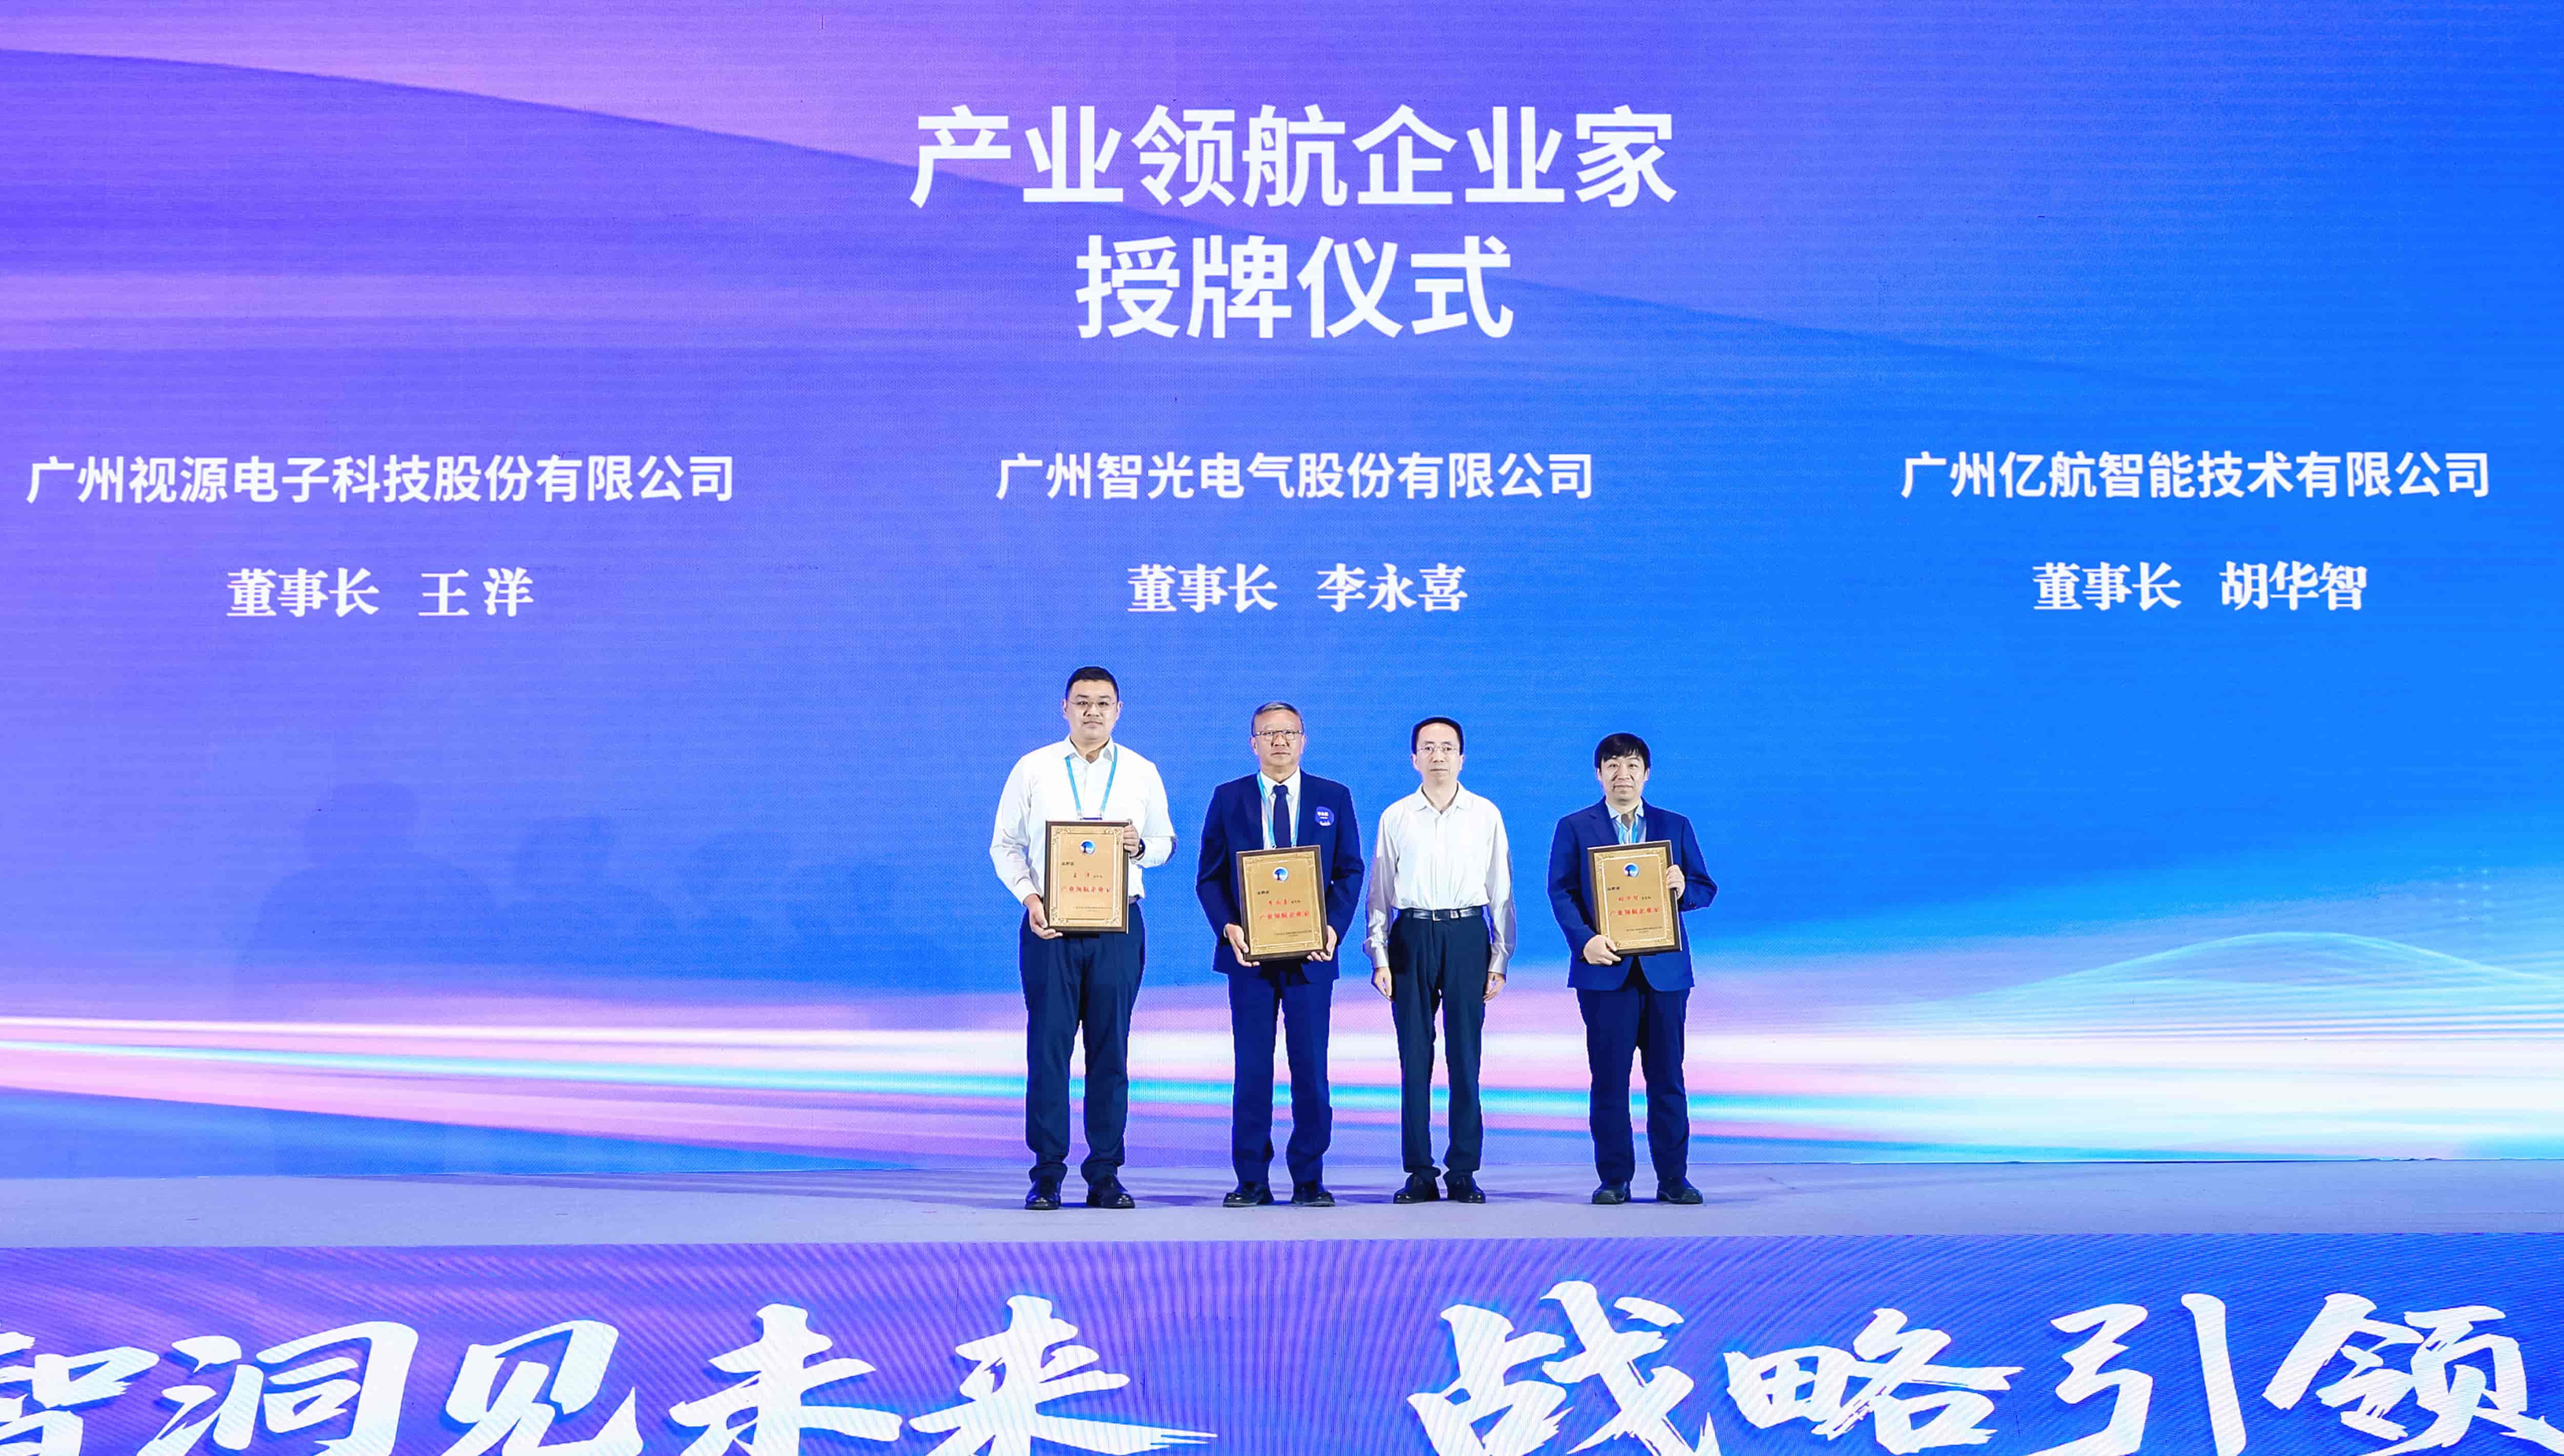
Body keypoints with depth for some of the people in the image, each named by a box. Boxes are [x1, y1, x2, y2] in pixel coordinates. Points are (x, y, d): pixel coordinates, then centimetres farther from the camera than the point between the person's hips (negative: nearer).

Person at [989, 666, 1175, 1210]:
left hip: (1118, 926, 1)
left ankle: (1105, 1175, 9)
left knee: (1111, 1049, 2)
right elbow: (1005, 845, 6)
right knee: (1048, 1045, -3)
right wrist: (1030, 898, -9)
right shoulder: (1032, 769, 6)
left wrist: (1141, 846, -9)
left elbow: (1166, 842, 13)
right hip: (1049, 923, -1)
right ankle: (1047, 1174, 4)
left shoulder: (1141, 773, 9)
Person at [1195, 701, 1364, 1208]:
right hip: (1249, 951, 0)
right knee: (1252, 1069, 3)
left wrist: (1334, 928, -9)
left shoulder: (1334, 799, 8)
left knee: (1311, 1069, 1)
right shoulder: (1228, 799, 7)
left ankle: (1309, 1180, 10)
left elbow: (1350, 872, 6)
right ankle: (1252, 1181, 9)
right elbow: (1210, 877, 6)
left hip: (1310, 953, 0)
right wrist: (1227, 927, -11)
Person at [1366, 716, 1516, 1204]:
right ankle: (1419, 1172, 7)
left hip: (1467, 936, -1)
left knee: (1465, 1057, -1)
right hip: (1411, 937, 1)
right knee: (1415, 1057, 2)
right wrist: (1379, 957, 2)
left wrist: (1499, 960, 1)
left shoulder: (1486, 815, 6)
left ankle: (1464, 1172, 6)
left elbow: (1502, 893, 6)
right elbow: (1379, 894, 9)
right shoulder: (1395, 818, 8)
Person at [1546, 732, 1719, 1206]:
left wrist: (1683, 889, -11)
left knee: (1667, 1077, 3)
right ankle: (1614, 1179, 7)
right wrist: (1585, 940, -16)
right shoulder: (1574, 828, 7)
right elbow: (1561, 891, -1)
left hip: (1665, 968, 1)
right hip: (1606, 968, -1)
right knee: (1609, 1078, 0)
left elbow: (1706, 888, 12)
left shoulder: (1675, 826, 13)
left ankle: (1673, 1179, 10)